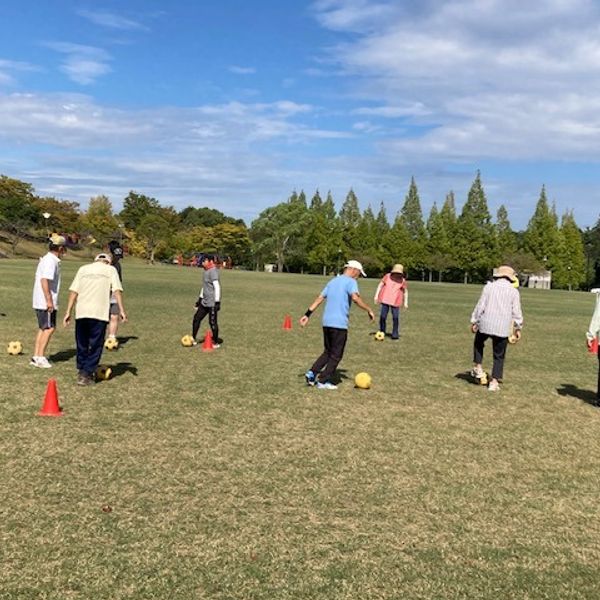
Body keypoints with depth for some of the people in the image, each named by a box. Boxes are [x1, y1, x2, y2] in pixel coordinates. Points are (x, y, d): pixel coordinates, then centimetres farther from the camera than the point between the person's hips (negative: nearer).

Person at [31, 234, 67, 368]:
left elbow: (38, 279, 19)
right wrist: (49, 300, -24)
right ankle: (40, 357, -2)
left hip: (40, 301, 10)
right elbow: (44, 280, -24)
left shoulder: (45, 259, 15)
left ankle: (36, 356, 16)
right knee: (49, 328, -4)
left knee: (43, 328, 13)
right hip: (46, 302, -10)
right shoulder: (51, 261, -15)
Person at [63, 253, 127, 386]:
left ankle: (81, 371, 21)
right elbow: (117, 290, -3)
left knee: (82, 344, 15)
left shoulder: (83, 269, 17)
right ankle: (87, 374, 3)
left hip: (81, 312, 3)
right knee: (95, 345, 5)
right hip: (100, 313, -3)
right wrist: (121, 310, -7)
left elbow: (73, 291, 9)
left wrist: (68, 312, 10)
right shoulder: (111, 270, 11)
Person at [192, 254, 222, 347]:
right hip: (204, 302, 10)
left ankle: (216, 342, 13)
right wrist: (200, 298, 27)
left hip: (212, 303, -10)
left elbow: (217, 287, -21)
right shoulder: (206, 271, 15)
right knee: (196, 319, 12)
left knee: (212, 322, -1)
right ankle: (193, 339, 22)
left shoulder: (213, 271, -16)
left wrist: (217, 302, -23)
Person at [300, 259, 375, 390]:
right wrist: (369, 310, -14)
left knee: (328, 352, 20)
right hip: (339, 324, -7)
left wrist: (307, 314, 13)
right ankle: (323, 381, 5)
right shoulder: (350, 282, -5)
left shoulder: (333, 281, 18)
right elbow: (355, 298, -23)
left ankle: (312, 373, 8)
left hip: (326, 322, 7)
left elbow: (319, 298, 15)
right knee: (336, 355, 4)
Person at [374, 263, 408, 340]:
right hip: (385, 300, 1)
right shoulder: (387, 276, -2)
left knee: (395, 318, -5)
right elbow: (380, 285, 5)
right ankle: (381, 332, 17)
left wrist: (405, 302, 3)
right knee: (382, 316, 1)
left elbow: (405, 291, 7)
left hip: (395, 301, -1)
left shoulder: (402, 280, -3)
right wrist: (376, 296, 2)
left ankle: (395, 334, 6)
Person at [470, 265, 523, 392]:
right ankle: (494, 381, 5)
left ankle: (477, 367, 19)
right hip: (503, 328, 0)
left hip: (486, 324, 0)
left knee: (478, 343, 29)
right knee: (499, 356, 10)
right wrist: (518, 328, 11)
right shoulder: (514, 291, 1)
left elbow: (480, 306, -2)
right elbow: (516, 312, 1)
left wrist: (474, 321, 6)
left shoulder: (489, 286, 0)